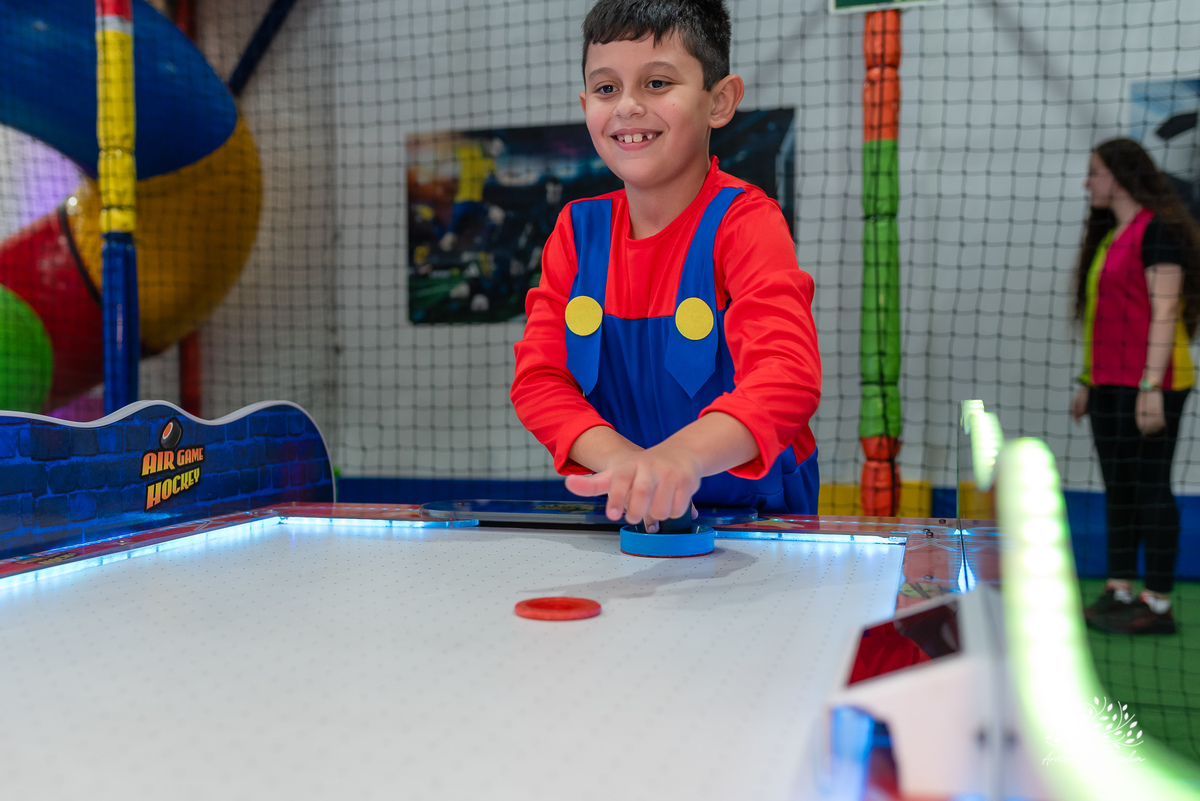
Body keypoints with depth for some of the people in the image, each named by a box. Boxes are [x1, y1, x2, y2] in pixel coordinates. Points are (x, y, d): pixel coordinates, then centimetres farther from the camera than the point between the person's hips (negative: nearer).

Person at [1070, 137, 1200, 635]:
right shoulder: (1109, 236, 19)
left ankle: (1158, 605, -1)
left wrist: (1151, 386, -21)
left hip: (1148, 384, -9)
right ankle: (1119, 592, 15)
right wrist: (1090, 382, 21)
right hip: (1110, 383, 9)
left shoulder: (1158, 229, -8)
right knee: (1118, 487, 9)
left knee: (1150, 486, -6)